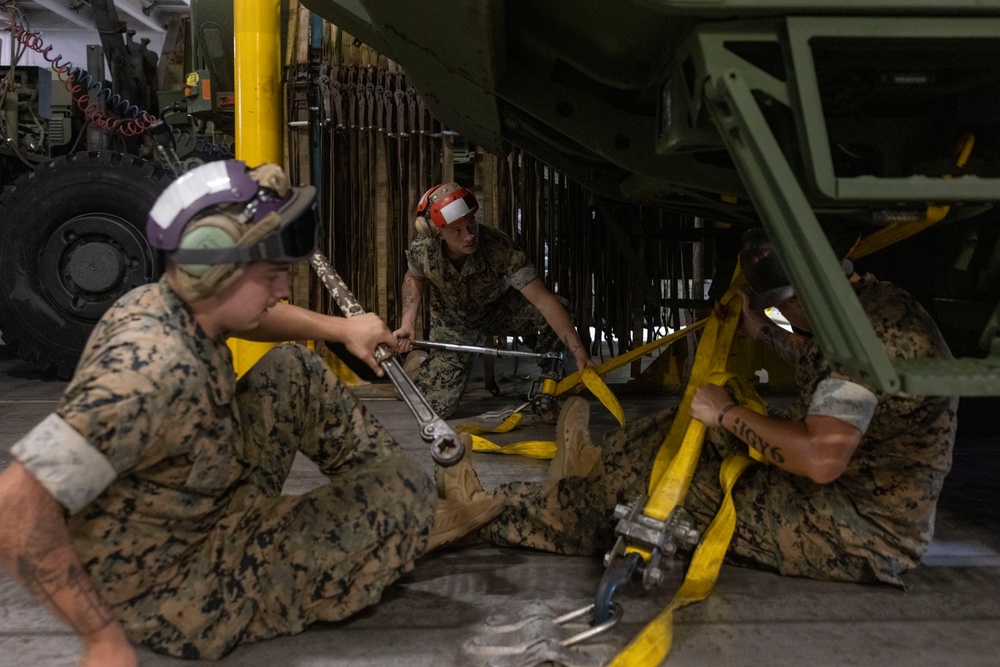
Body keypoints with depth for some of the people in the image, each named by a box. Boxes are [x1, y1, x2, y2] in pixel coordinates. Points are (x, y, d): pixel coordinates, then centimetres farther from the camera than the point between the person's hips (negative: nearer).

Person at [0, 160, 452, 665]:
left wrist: (338, 328, 11)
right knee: (405, 494, -13)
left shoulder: (157, 302, -7)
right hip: (174, 595, -9)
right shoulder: (159, 366, -35)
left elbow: (249, 317, 17)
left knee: (295, 371, 7)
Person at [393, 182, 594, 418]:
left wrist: (579, 352, -50)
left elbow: (543, 300, -42)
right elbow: (414, 277, -1)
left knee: (555, 311, -30)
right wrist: (407, 324, -14)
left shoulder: (500, 248, -37)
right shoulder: (422, 250, -29)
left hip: (499, 311, 0)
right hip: (453, 322, 1)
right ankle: (418, 361, 26)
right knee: (434, 408, -8)